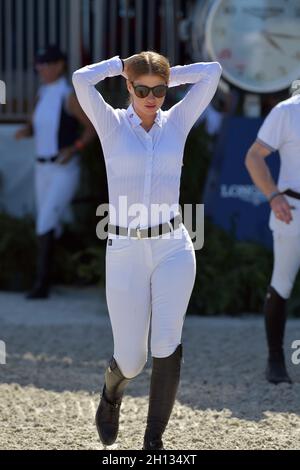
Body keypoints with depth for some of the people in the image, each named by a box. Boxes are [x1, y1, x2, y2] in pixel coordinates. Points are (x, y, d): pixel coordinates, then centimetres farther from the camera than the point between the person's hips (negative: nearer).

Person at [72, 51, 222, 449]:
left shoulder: (177, 121, 6)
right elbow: (81, 80, -17)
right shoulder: (112, 124, -1)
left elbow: (212, 72, 0)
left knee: (168, 345, -15)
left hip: (173, 249, 1)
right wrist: (122, 64, -2)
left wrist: (169, 74, 8)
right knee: (131, 359, 2)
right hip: (125, 251, -1)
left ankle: (154, 441, -7)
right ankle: (112, 394, 38)